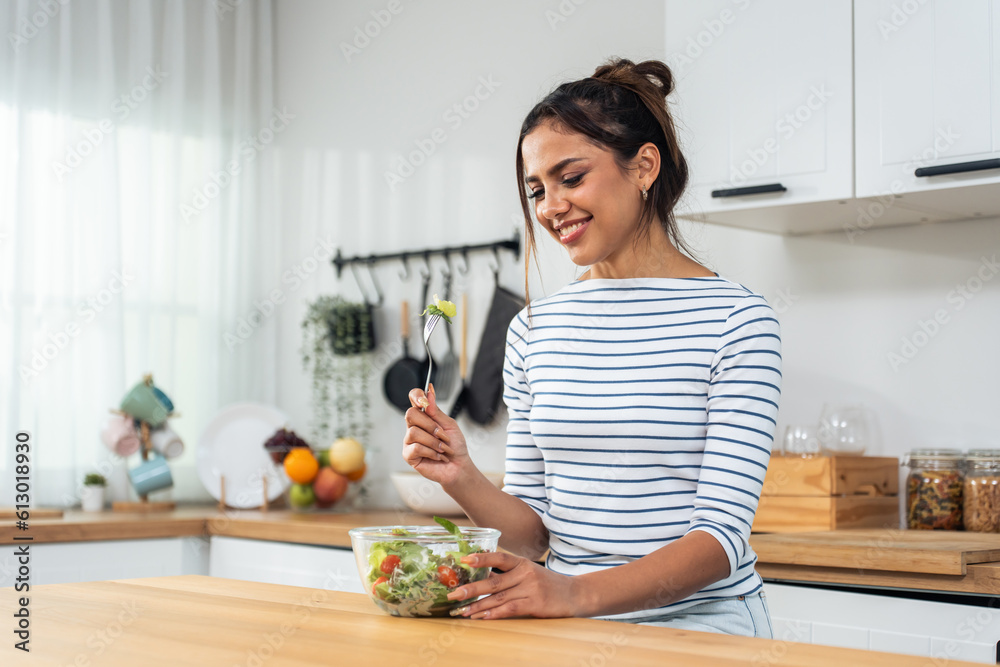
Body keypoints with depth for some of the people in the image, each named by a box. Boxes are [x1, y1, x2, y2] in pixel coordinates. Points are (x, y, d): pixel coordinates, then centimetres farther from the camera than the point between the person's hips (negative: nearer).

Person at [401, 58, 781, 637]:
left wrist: (581, 593, -26)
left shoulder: (737, 320, -5)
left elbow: (722, 533, -12)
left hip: (701, 620, -3)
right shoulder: (533, 330, 9)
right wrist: (464, 480, -7)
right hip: (571, 631, 3)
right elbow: (536, 533, 12)